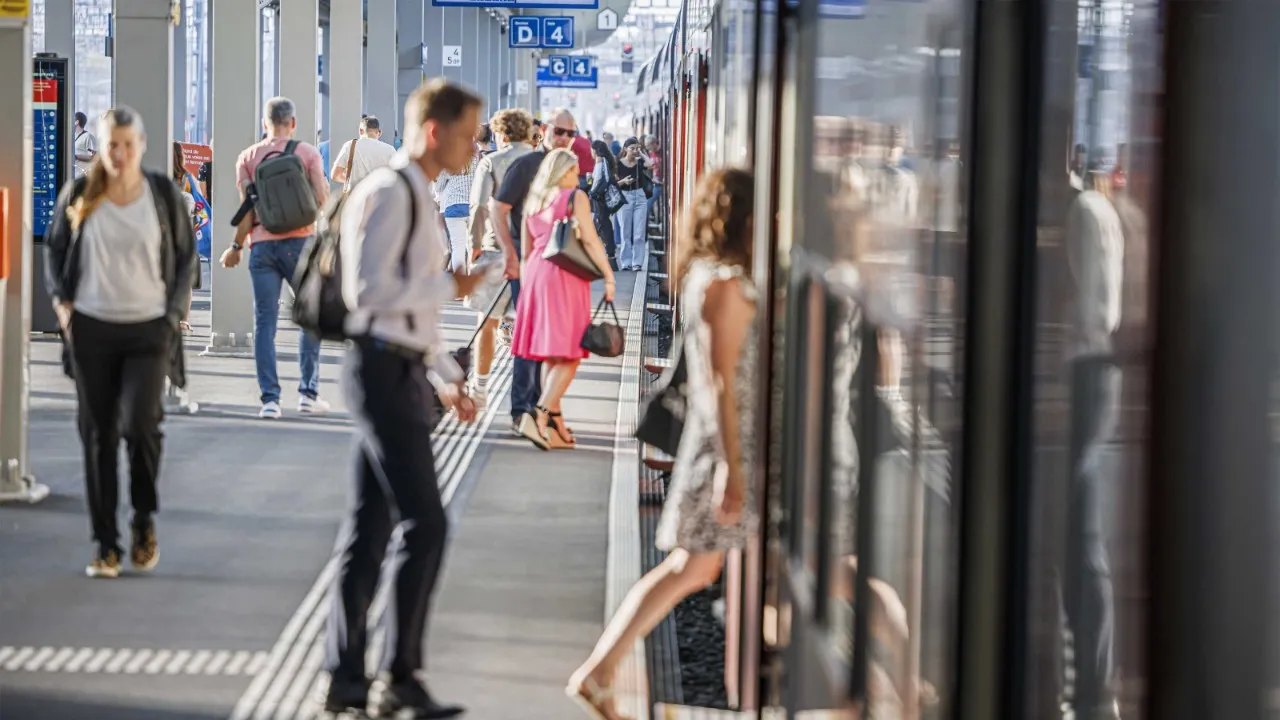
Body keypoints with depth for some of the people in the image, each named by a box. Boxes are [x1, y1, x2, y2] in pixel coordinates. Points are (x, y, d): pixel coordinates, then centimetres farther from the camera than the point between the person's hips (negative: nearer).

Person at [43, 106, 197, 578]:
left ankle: (144, 519, 10)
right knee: (98, 436, 3)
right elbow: (54, 247, 11)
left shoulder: (163, 193, -2)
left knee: (140, 423, -16)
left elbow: (186, 254, 9)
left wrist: (174, 310, 1)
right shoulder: (79, 194, -1)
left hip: (149, 330, -1)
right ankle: (105, 544, 10)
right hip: (92, 329, 1)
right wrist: (60, 301, 0)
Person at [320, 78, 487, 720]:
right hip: (384, 370, -10)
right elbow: (370, 291, -22)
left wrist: (446, 377, 20)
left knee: (371, 524, 11)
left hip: (401, 372, 10)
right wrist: (450, 285, -14)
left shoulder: (418, 199, 18)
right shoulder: (388, 194, -14)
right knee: (425, 523, -9)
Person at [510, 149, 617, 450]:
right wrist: (609, 277, -10)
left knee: (550, 355, 13)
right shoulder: (575, 197, -4)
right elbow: (590, 241, -12)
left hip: (536, 274, 7)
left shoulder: (533, 201, 15)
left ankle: (555, 424, 13)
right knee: (568, 355, -7)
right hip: (565, 277, -7)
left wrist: (528, 282, 24)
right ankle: (540, 414, -22)